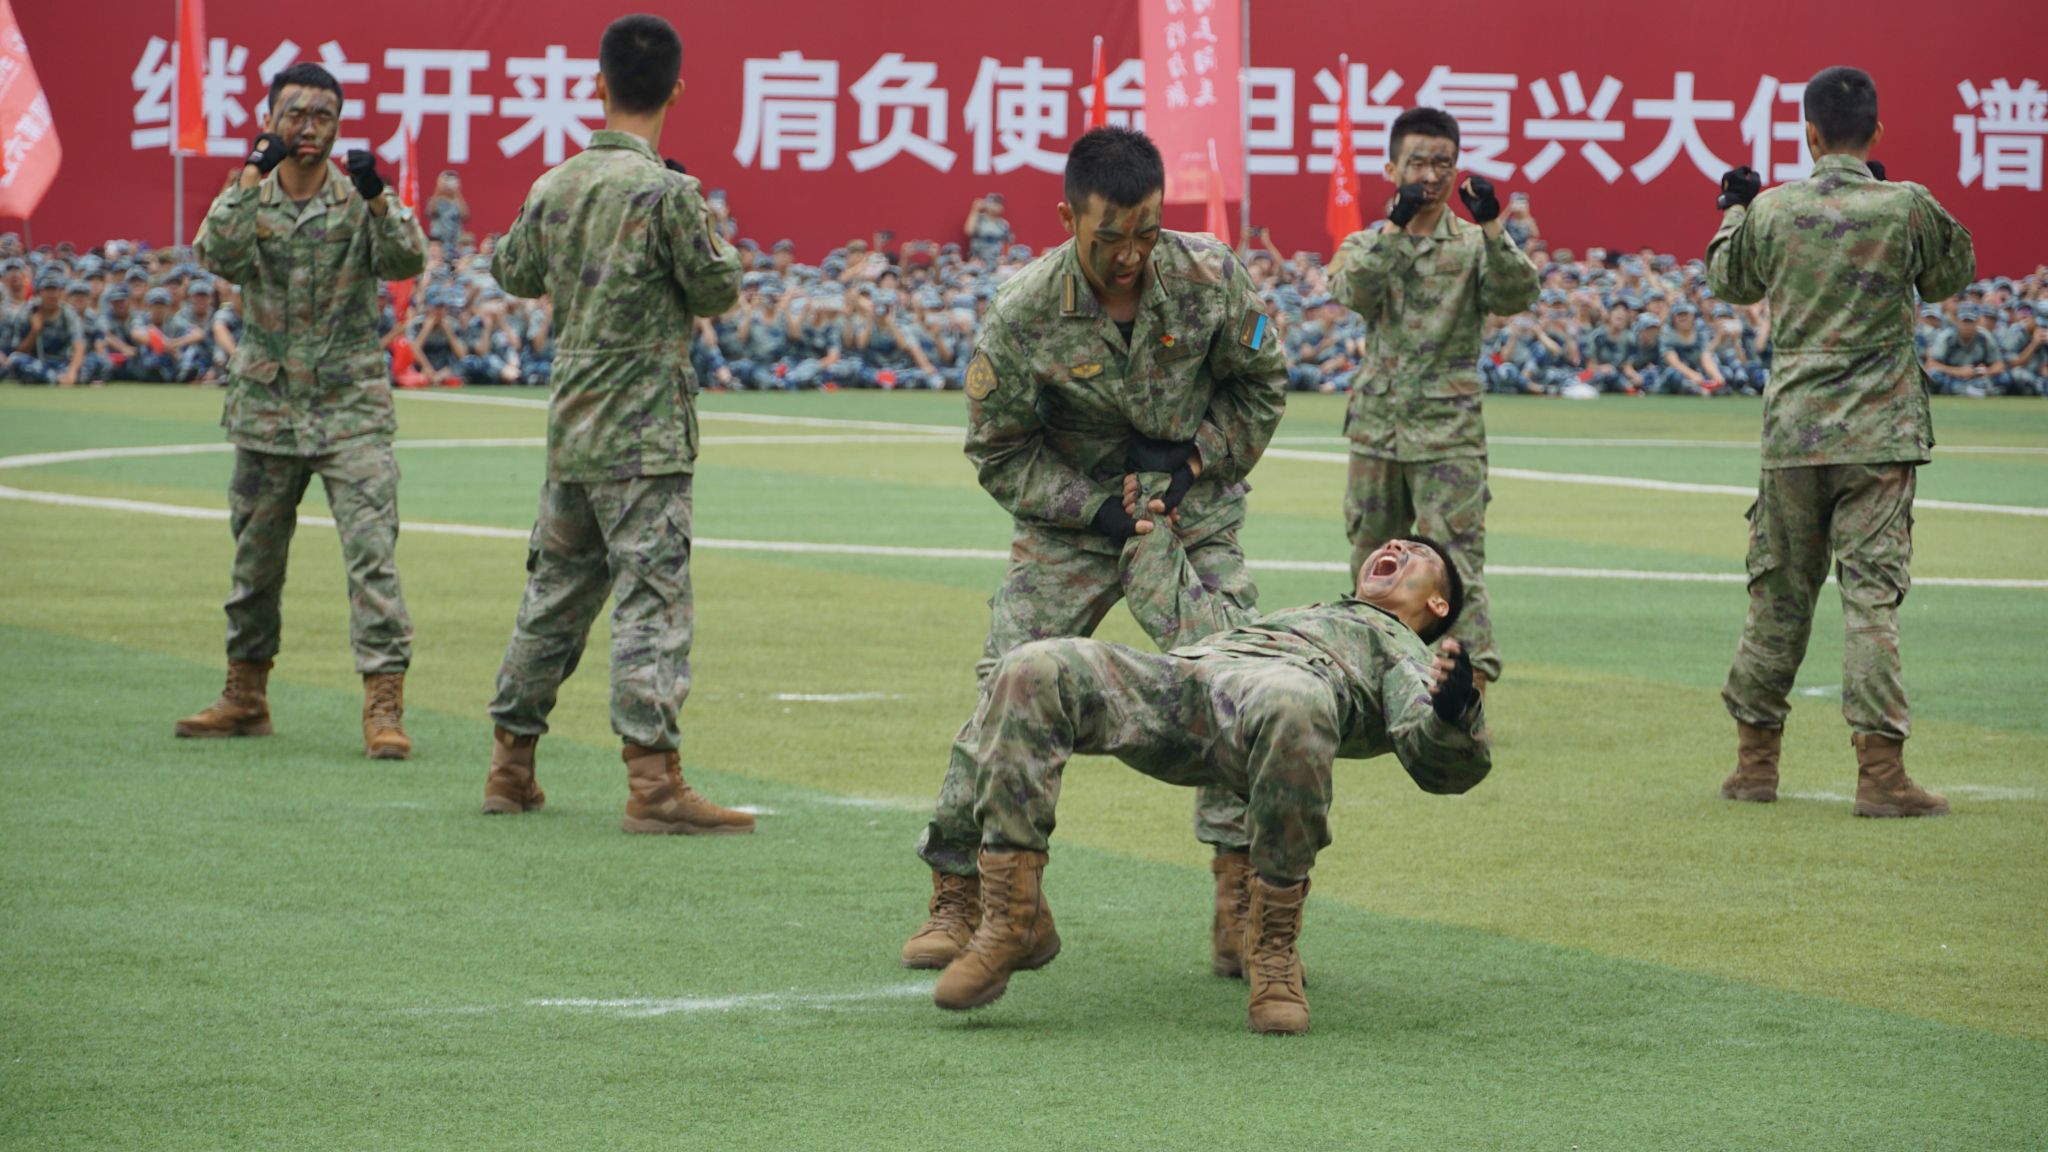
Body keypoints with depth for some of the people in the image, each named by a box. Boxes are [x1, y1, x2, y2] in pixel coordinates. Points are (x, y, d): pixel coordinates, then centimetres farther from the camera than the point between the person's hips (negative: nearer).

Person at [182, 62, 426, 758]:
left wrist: (376, 199, -35)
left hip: (351, 411, -3)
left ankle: (384, 706, -16)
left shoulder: (360, 200, -1)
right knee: (254, 561, 13)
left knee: (372, 553, -14)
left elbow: (407, 261, -18)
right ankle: (246, 696, 28)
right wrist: (254, 178, -25)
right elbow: (215, 255, -16)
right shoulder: (247, 199, 4)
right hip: (266, 408, 3)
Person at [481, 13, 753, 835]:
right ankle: (653, 780, -14)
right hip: (644, 437, -6)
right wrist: (713, 245, 12)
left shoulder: (555, 188, 4)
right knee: (652, 599, -8)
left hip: (570, 429, 6)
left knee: (554, 594, 16)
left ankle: (510, 766, 22)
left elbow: (512, 273, 19)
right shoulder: (666, 192, -15)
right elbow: (717, 292, -7)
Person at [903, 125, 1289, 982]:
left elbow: (1260, 383, 2)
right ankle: (958, 894, 7)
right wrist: (1093, 508, -18)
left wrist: (1194, 463, -11)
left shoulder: (1211, 277, -16)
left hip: (1194, 513, 1)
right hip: (1071, 517, -1)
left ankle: (1240, 914, -11)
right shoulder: (1026, 314, -20)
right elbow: (999, 452, -7)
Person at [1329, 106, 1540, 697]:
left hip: (1449, 432, -3)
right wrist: (1396, 226, -22)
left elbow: (1515, 296, -14)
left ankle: (1472, 686, -15)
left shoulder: (1474, 244, 4)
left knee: (1458, 563, -12)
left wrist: (1491, 228, -26)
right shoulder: (1366, 243, 8)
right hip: (1376, 427, 3)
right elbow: (1355, 292, -14)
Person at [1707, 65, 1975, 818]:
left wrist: (1733, 211, 35)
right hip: (1878, 437, -2)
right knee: (1871, 594, -5)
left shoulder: (1772, 212, -1)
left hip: (1791, 435, 2)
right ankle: (1879, 769, -12)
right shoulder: (1907, 209, -7)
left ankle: (1754, 760, 19)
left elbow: (1727, 281, 18)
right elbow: (1952, 276, 12)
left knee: (1777, 594, 12)